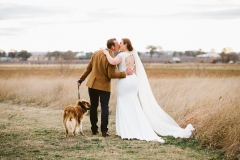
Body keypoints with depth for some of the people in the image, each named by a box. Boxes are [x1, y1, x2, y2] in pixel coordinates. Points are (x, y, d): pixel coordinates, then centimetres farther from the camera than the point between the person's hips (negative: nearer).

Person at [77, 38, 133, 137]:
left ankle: (94, 129, 19)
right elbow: (111, 75, -19)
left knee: (93, 107, 14)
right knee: (104, 108, 3)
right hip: (104, 86, -5)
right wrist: (125, 73, -15)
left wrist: (81, 79, 14)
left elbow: (88, 68, 6)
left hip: (92, 84, 5)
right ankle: (104, 131, -1)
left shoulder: (96, 53, 1)